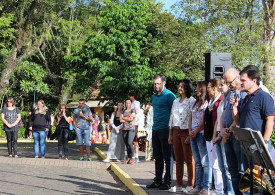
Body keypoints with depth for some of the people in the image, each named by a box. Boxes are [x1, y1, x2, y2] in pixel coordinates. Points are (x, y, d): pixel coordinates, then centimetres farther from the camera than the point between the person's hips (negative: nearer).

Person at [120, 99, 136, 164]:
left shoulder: (133, 111, 4)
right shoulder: (123, 111, 16)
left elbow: (131, 119, -10)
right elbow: (121, 120, 4)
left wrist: (124, 118, 1)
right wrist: (128, 120, -5)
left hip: (131, 129, -5)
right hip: (124, 129, 5)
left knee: (129, 143, -19)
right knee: (126, 144, 2)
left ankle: (132, 158, -8)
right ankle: (128, 158, 7)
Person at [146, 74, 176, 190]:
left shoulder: (169, 95, -7)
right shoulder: (154, 96, 16)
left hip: (165, 129, -8)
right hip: (155, 129, 8)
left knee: (167, 156, -2)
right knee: (157, 157, 11)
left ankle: (167, 182, 2)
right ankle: (157, 181, 18)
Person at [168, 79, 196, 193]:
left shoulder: (192, 101, -4)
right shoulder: (176, 101, 17)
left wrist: (190, 135, -16)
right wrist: (170, 134, 13)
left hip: (186, 131, -7)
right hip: (176, 131, 7)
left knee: (189, 159, -3)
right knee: (178, 159, 8)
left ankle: (190, 185, 1)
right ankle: (179, 185, 13)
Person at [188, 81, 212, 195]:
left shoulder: (207, 103, -5)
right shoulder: (195, 103, 20)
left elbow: (205, 120, -11)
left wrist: (196, 131, -10)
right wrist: (190, 130, 3)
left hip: (202, 134, -8)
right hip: (193, 135, 8)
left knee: (205, 162, -8)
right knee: (197, 162, 9)